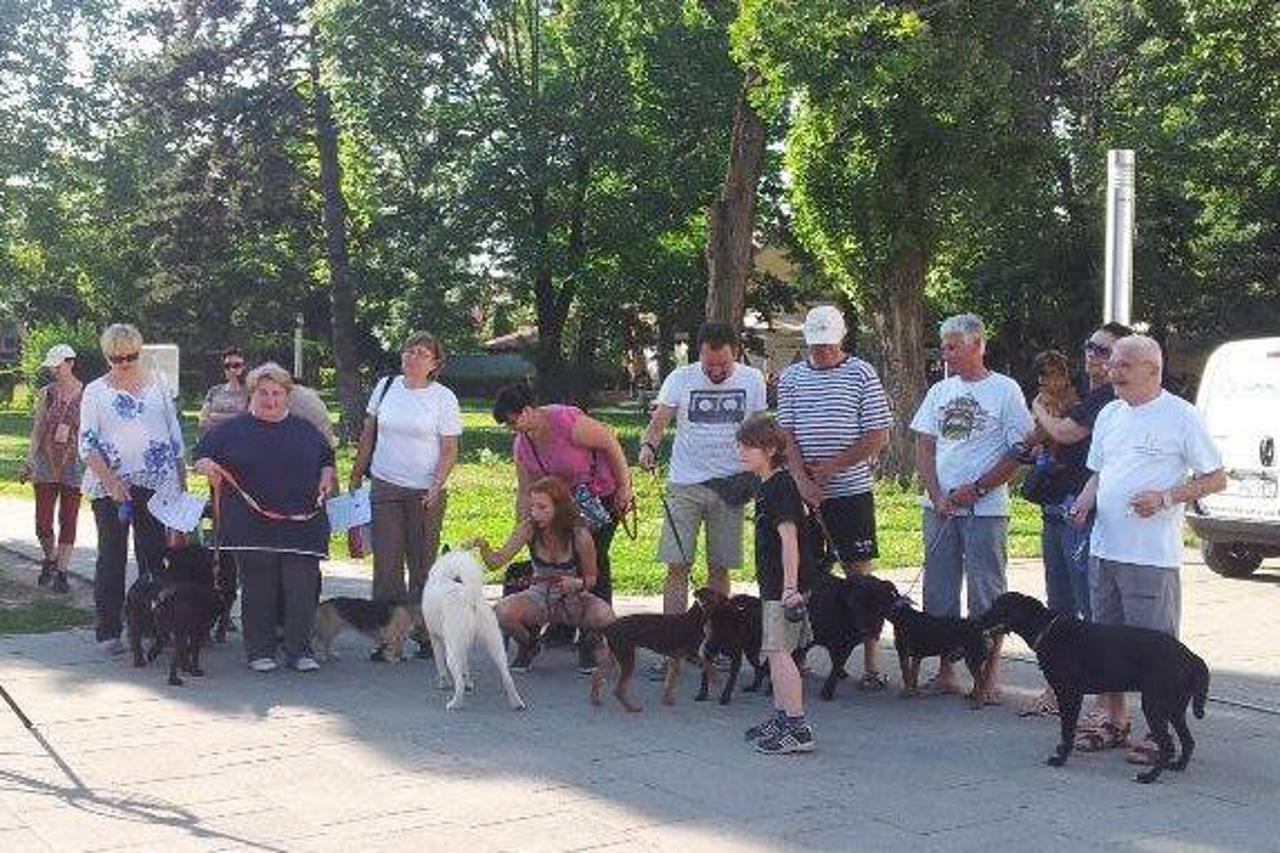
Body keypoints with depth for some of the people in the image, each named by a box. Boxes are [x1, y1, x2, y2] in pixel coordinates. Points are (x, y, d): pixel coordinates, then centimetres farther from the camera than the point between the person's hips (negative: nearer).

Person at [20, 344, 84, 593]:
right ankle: (50, 559, 26)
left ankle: (61, 572, 11)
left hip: (74, 463, -2)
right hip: (46, 463, 2)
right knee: (43, 522, -1)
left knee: (68, 520, 2)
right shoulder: (45, 394, 3)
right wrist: (29, 462, 2)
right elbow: (37, 430, 7)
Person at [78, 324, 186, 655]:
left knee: (154, 554, 2)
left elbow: (175, 433, 14)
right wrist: (111, 481, -14)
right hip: (109, 484, -2)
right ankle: (108, 631, 6)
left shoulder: (158, 383, 11)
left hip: (157, 483, 2)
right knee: (112, 557, 1)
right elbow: (87, 444, -2)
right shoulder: (95, 391, 4)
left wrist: (182, 479, 10)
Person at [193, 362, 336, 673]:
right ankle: (260, 652, 11)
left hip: (302, 525, 1)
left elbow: (327, 459, 25)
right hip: (252, 527, -1)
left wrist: (326, 478, 5)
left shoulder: (306, 430, 14)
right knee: (258, 589, 2)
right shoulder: (234, 429, 8)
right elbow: (202, 455, 10)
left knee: (302, 587, -3)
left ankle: (299, 650, 6)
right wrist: (207, 466, -12)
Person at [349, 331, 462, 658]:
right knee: (386, 561, 1)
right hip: (385, 486, 3)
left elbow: (450, 451, -3)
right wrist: (356, 474, 13)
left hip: (425, 492, -3)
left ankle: (426, 634, 11)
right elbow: (368, 435, 15)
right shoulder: (386, 386, 8)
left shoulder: (443, 398, -2)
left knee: (423, 563, 3)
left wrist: (437, 486, -16)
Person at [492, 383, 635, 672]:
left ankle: (594, 641, -4)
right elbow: (525, 493, 2)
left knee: (594, 562, -10)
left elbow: (609, 441, -21)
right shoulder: (521, 445, -4)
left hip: (603, 494, -7)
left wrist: (624, 486, -18)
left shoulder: (565, 421, -28)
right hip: (567, 501, 7)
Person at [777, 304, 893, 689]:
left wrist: (830, 467, -10)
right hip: (804, 494, 3)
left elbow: (878, 437, -4)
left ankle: (871, 665, 2)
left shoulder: (861, 374, 0)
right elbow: (787, 436, 4)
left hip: (851, 491, -3)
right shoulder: (791, 377, 8)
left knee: (859, 575, -1)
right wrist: (803, 481, -11)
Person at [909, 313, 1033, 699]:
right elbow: (924, 448, 10)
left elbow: (1018, 452, -6)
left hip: (985, 509, -5)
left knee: (986, 594, -1)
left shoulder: (1005, 390, -3)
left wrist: (975, 489, -12)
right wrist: (937, 496, -4)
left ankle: (990, 674, 7)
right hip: (939, 507, 5)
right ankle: (945, 671, 17)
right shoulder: (940, 391, 12)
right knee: (939, 592, 8)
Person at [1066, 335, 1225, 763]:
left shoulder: (1181, 416, -6)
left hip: (1153, 555, -7)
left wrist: (1167, 498, -17)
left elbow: (1216, 479, -5)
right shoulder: (1109, 414, 14)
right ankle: (1115, 721, 24)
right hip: (1105, 547, 7)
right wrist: (1085, 501, 3)